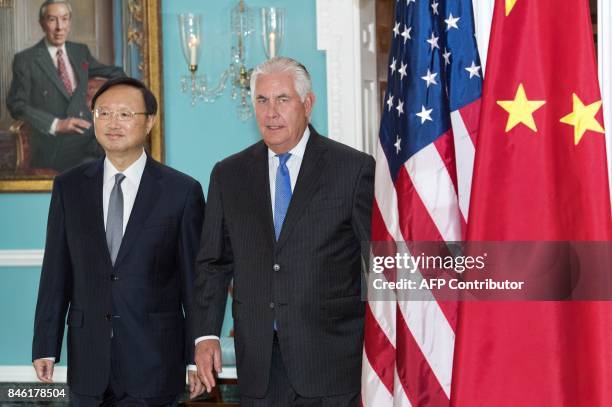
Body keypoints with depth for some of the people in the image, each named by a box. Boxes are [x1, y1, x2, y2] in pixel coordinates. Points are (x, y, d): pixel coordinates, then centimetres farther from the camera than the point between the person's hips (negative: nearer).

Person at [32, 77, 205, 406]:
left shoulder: (182, 191, -3)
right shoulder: (68, 187, 5)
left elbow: (195, 278, -1)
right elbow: (55, 272, 6)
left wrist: (197, 357, -1)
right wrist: (45, 348, 2)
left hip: (153, 360, -2)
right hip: (87, 359, 2)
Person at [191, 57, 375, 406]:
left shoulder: (355, 168, -1)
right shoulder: (229, 175, 10)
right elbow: (213, 263, 13)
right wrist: (206, 334, 3)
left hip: (331, 359, -3)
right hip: (259, 363, 3)